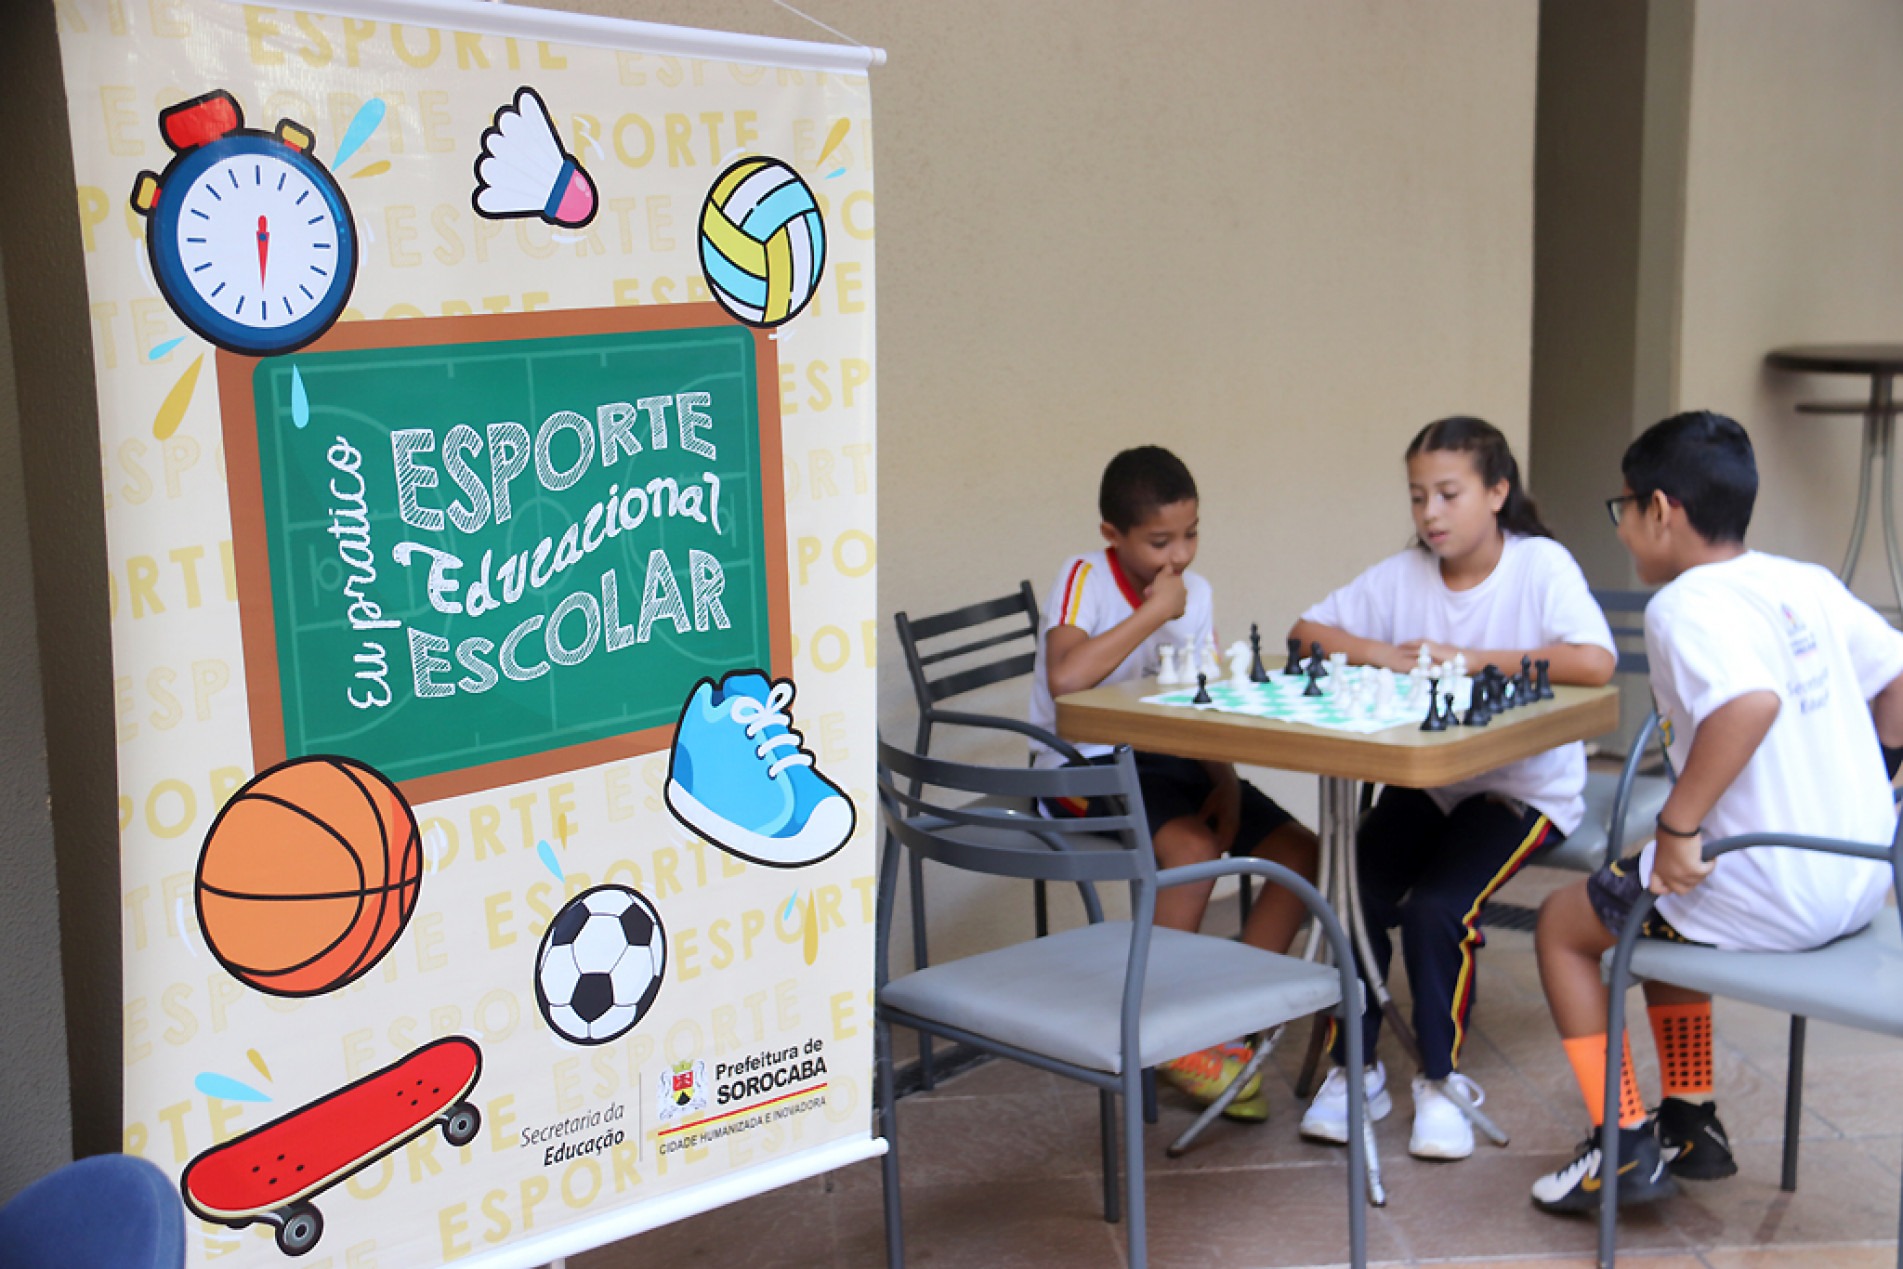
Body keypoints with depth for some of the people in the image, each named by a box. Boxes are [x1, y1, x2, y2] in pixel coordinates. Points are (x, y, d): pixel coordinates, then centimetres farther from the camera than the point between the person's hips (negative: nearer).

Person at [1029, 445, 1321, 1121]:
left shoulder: (1195, 592, 5)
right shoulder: (1085, 579, -13)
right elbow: (1064, 677, -33)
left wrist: (1225, 783, -10)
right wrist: (1153, 613, -24)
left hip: (1173, 760, 7)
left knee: (1302, 855, -9)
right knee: (1194, 847, -32)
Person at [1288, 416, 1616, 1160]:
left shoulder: (1541, 566, -13)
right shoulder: (1404, 574, 1)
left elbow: (1596, 663, -29)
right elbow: (1307, 631, 4)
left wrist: (1470, 659, -25)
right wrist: (1379, 654, -15)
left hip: (1523, 788, -4)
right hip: (1423, 780, 4)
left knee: (1435, 909, -24)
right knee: (1355, 895, -18)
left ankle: (1442, 1082, 0)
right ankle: (1354, 1070, 3)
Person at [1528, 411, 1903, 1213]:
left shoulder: (1685, 606, -16)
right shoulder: (1810, 584, 7)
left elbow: (1752, 700, -34)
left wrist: (1678, 826, -26)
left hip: (1766, 897, -8)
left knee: (1563, 924, 13)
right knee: (1659, 900, 32)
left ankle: (1626, 1149, 15)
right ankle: (1691, 1121, 34)